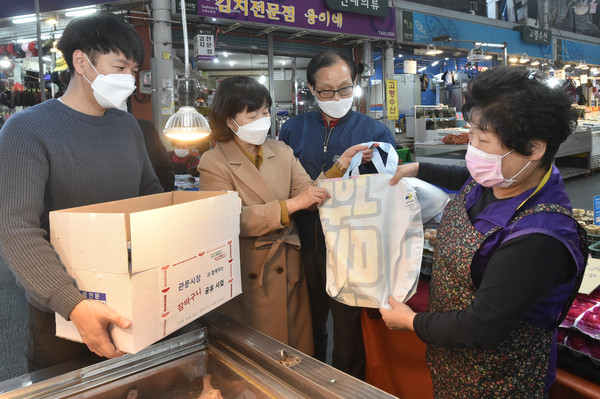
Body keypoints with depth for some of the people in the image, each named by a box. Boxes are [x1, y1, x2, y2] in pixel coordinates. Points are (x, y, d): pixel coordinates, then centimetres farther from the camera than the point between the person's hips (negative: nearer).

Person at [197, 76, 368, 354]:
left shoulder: (282, 152, 5)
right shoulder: (214, 163, -8)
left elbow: (310, 194, -3)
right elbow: (235, 220, -20)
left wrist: (340, 166, -17)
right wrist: (291, 204, -25)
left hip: (289, 271, 4)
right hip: (246, 278, -4)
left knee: (298, 350, 14)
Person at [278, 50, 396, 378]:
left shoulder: (375, 132, -2)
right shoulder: (293, 130, 4)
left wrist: (376, 161, -22)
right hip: (304, 245, 3)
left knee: (349, 330, 12)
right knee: (307, 328, 21)